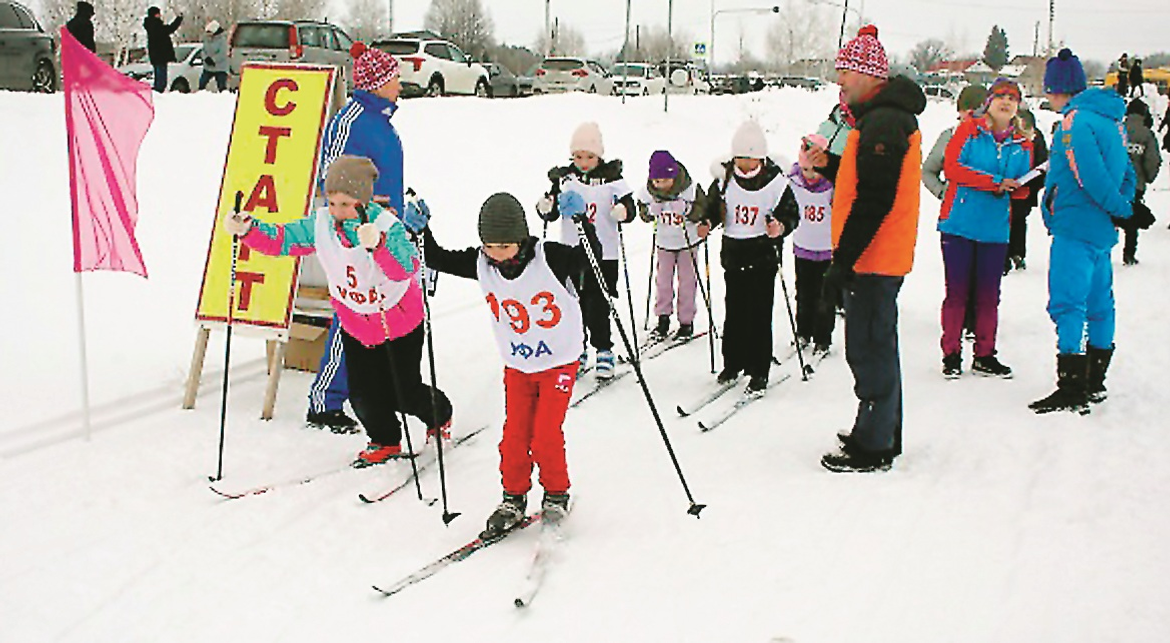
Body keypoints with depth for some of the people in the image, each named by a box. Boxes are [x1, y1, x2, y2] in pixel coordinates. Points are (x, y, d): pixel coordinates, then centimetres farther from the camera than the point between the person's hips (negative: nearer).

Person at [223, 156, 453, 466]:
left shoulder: (388, 226, -29)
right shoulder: (321, 225, -13)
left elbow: (407, 268, -46)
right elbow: (281, 240, -6)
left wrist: (377, 244, -64)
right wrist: (247, 230, -25)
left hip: (401, 322, -5)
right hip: (355, 324, 5)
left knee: (404, 393, 2)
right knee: (363, 393, 3)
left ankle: (441, 417, 36)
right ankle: (385, 442, 31)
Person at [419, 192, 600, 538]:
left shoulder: (550, 257, -20)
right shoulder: (480, 264, -8)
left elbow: (591, 258, -24)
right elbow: (439, 259, 1)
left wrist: (581, 221, -38)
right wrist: (420, 231, -16)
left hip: (558, 363, -4)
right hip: (517, 365, 4)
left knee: (546, 435, -8)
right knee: (515, 435, 1)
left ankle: (556, 496, 15)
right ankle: (513, 499, 20)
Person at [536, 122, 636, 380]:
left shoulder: (611, 178, -3)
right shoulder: (564, 178, 3)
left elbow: (630, 207, -7)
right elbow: (552, 213, 7)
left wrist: (623, 211, -28)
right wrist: (546, 208, -15)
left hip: (604, 254, -2)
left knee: (598, 306, -2)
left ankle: (604, 351, 13)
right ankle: (577, 351, 22)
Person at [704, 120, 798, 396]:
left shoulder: (775, 180, -8)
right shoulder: (725, 178, 0)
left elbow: (791, 213, -2)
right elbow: (713, 206, 10)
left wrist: (781, 227, -22)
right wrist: (706, 222, -11)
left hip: (763, 256, -3)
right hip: (733, 254, 3)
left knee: (759, 315, -2)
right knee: (734, 312, 10)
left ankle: (759, 372, 6)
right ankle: (732, 364, 25)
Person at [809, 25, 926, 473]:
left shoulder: (883, 122, -19)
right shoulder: (884, 117, 16)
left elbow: (874, 201, -24)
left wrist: (843, 260, -22)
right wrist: (829, 167, 11)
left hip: (873, 261, -11)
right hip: (880, 257, 11)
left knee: (869, 350, -3)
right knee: (877, 347, 18)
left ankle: (873, 449, 5)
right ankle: (881, 435, 29)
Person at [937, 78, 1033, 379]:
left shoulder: (1022, 144, 11)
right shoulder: (968, 130, -1)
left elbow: (1021, 189, 15)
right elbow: (952, 167, -11)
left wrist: (1018, 186, -10)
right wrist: (995, 182, -15)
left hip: (996, 229, 4)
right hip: (959, 224, -3)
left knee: (989, 294, 7)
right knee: (956, 291, 0)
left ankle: (984, 356, 16)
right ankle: (951, 355, 9)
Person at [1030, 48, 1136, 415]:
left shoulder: (1075, 120, -14)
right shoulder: (1109, 119, 16)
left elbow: (1091, 176, -22)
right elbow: (1126, 173, 18)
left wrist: (1123, 209, -12)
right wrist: (1126, 204, 10)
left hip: (1077, 226, -10)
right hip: (1102, 228, 10)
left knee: (1067, 304, -10)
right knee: (1098, 304, 15)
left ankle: (1071, 392, -14)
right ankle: (1093, 384, 26)